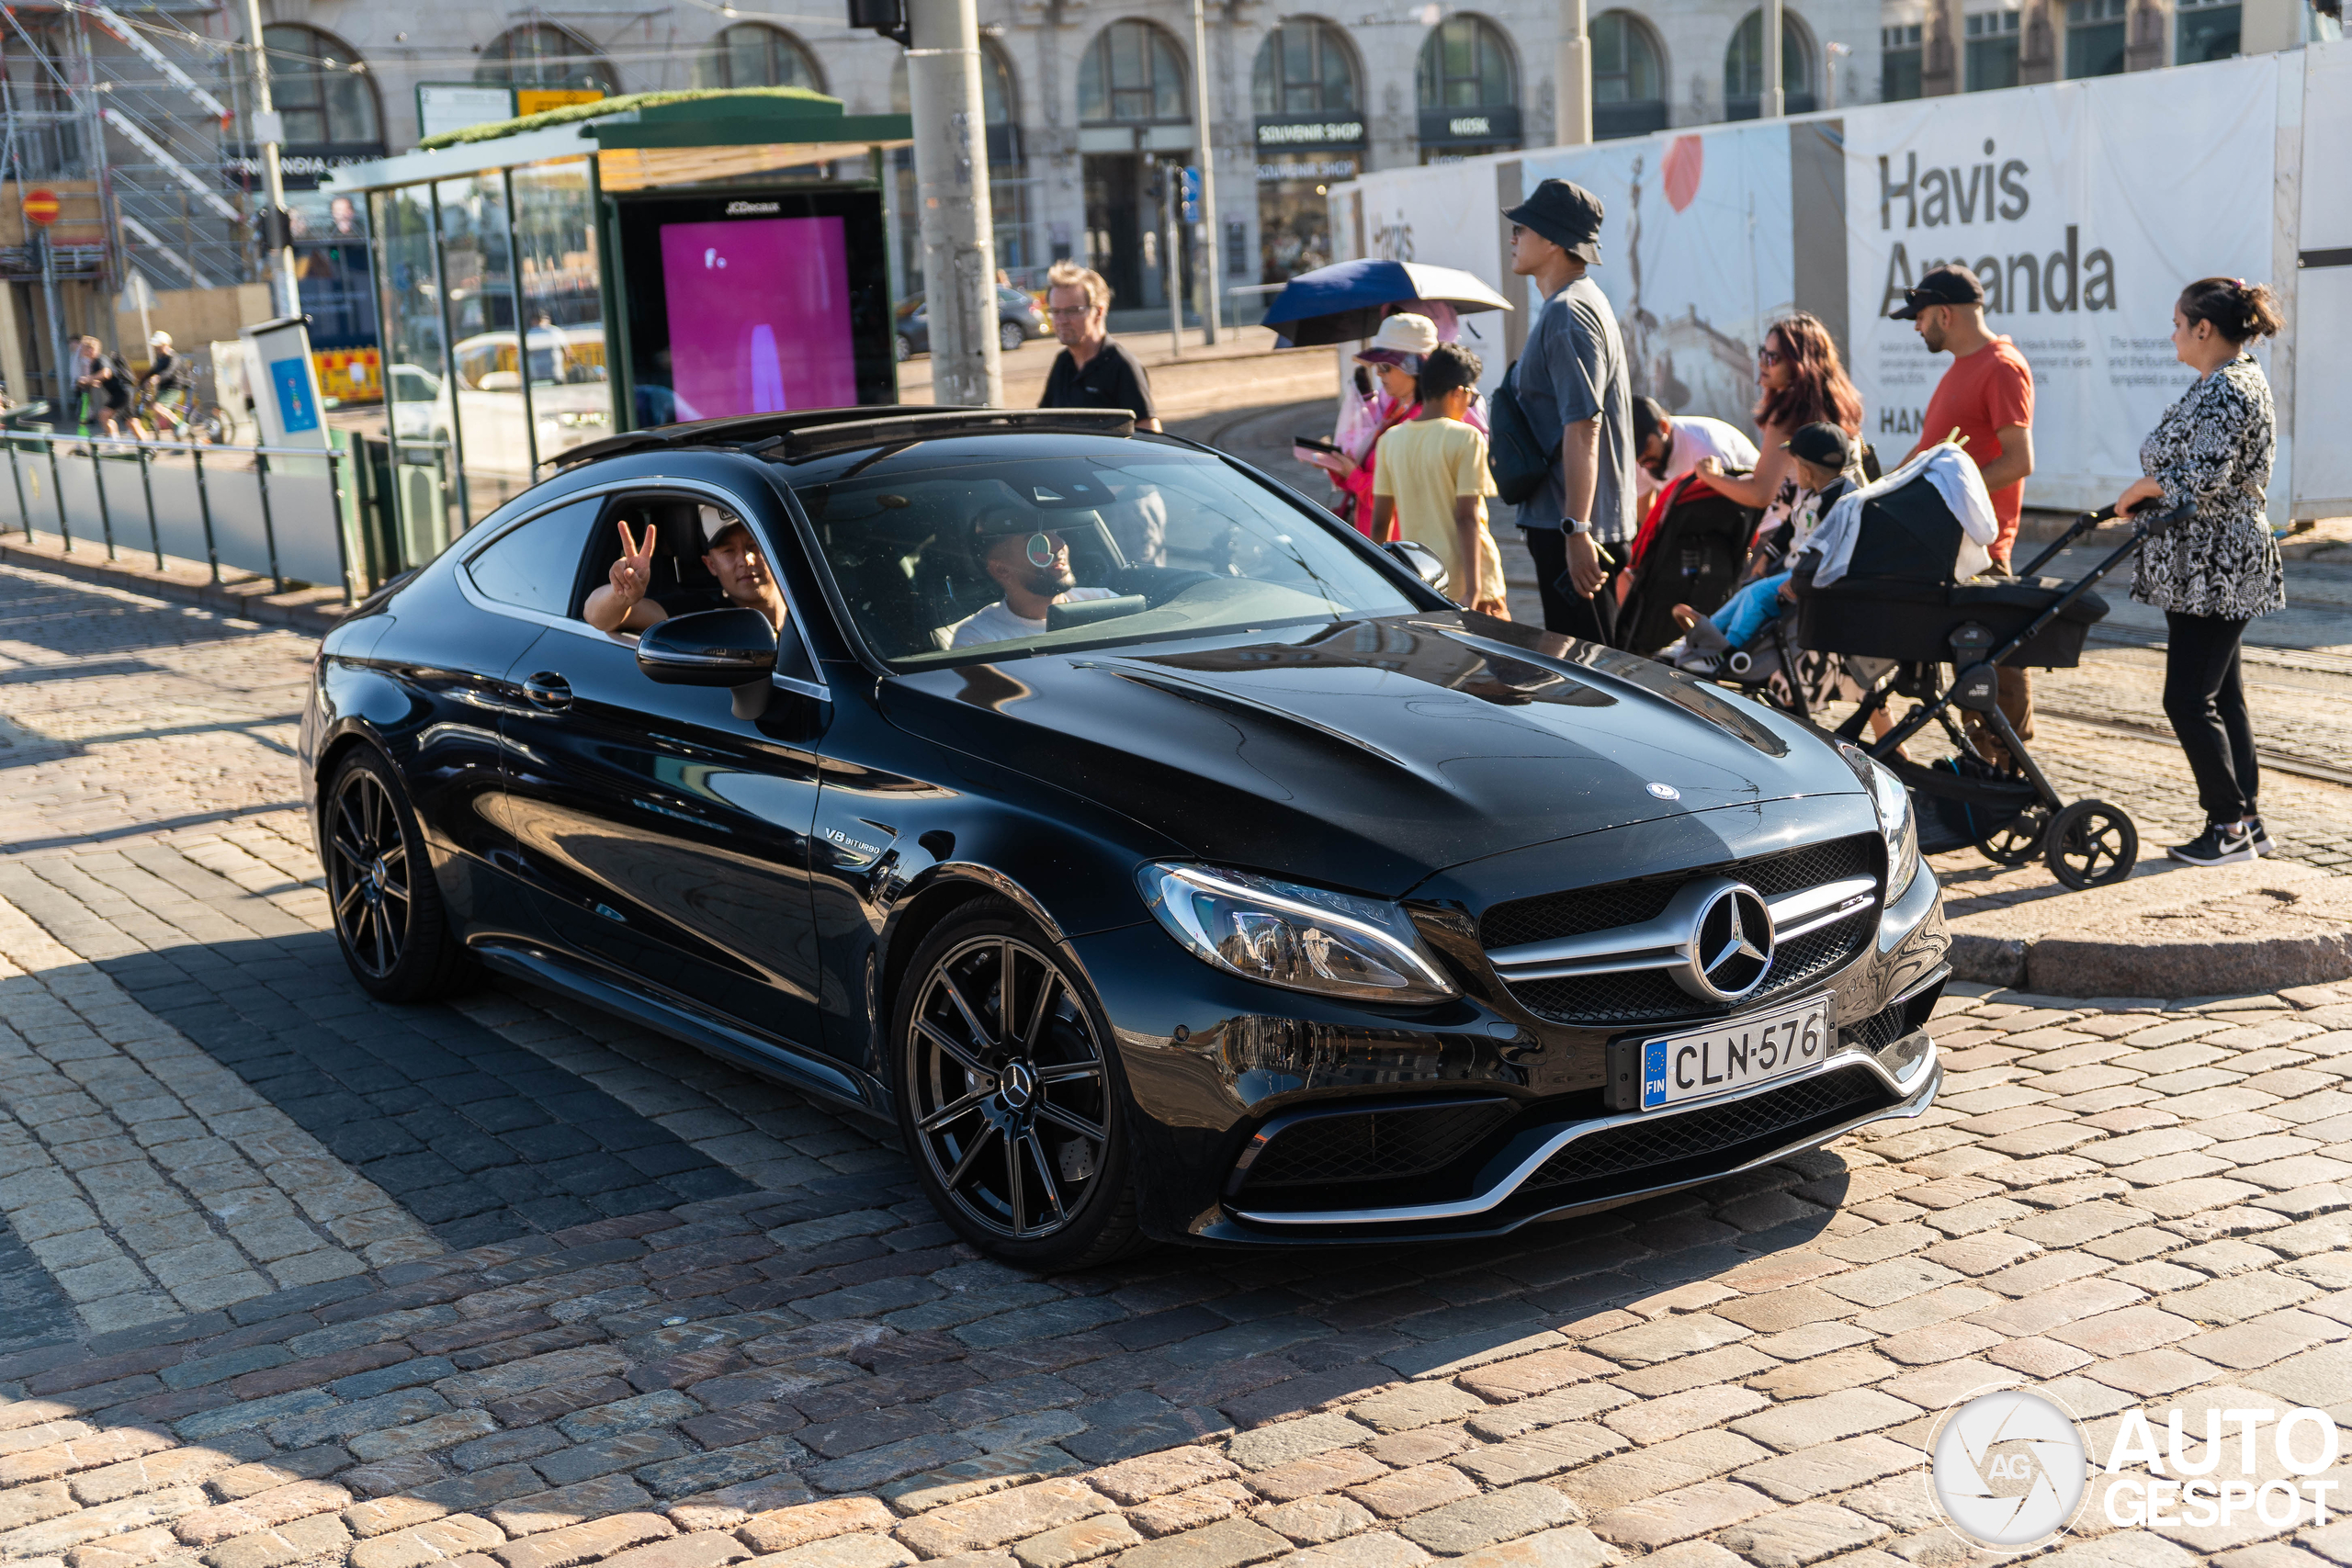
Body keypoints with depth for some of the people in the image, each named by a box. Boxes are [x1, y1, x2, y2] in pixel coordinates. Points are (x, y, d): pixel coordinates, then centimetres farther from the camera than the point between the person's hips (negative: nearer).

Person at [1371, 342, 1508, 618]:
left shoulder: (1391, 440, 6)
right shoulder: (1465, 438, -8)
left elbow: (1380, 522, 7)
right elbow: (1466, 517, -14)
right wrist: (1473, 590, -15)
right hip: (1464, 582, -5)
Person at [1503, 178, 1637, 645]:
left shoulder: (1568, 314, -15)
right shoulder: (1576, 304, 18)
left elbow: (1583, 426, -23)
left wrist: (1576, 531, -27)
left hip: (1571, 529, -11)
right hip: (1558, 521, 11)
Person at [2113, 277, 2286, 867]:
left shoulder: (2226, 390, -17)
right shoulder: (2235, 379, 16)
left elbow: (2201, 480, -27)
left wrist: (2141, 488, -12)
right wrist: (2149, 491, 9)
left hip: (2214, 569, -11)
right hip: (2214, 571, 11)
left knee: (2188, 700, -6)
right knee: (2222, 695, 13)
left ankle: (2230, 827, 1)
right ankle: (2246, 823, 18)